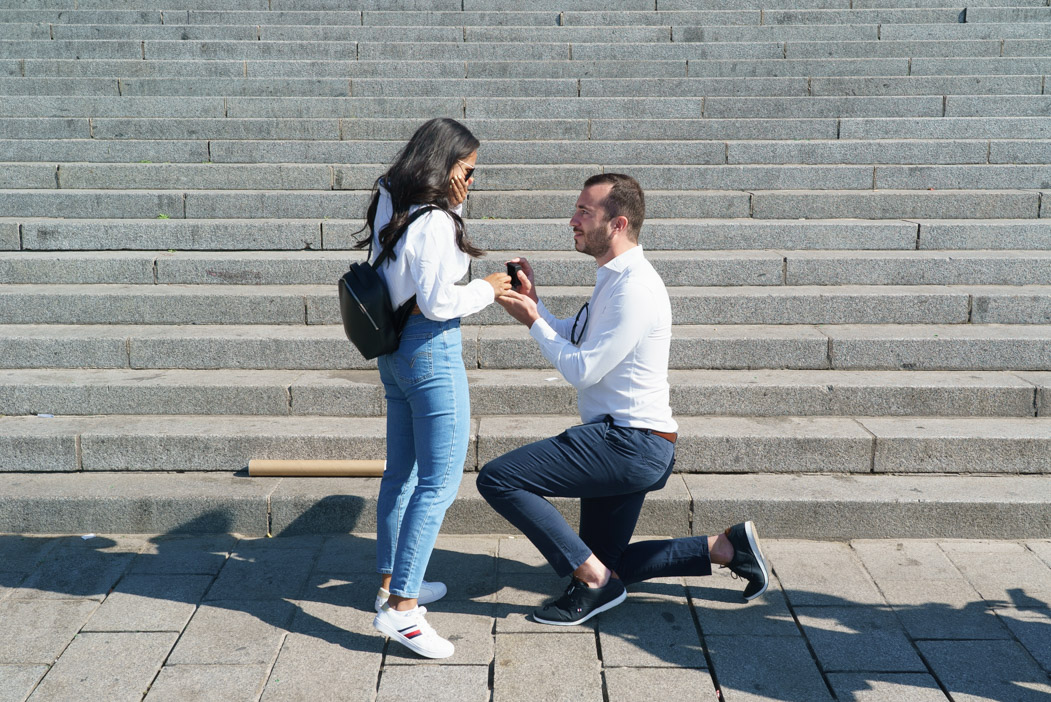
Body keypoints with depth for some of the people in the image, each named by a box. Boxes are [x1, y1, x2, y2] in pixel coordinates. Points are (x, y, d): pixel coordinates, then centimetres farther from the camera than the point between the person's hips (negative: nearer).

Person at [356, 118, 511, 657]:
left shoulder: (392, 209, 9)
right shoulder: (433, 222, -19)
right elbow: (439, 301, -21)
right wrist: (487, 290, -5)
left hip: (396, 350, 10)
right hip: (432, 351, -10)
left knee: (402, 472, 19)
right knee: (439, 482, -3)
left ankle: (392, 582, 32)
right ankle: (399, 608, 0)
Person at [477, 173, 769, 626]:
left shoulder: (634, 288, -19)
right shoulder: (615, 279, 13)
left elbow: (581, 371, -19)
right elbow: (568, 340, 18)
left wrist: (532, 322, -9)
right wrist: (532, 300, 4)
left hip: (629, 443, -10)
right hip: (623, 441, 10)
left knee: (497, 479, -16)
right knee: (606, 568, 19)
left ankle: (594, 580, -8)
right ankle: (726, 547, 18)